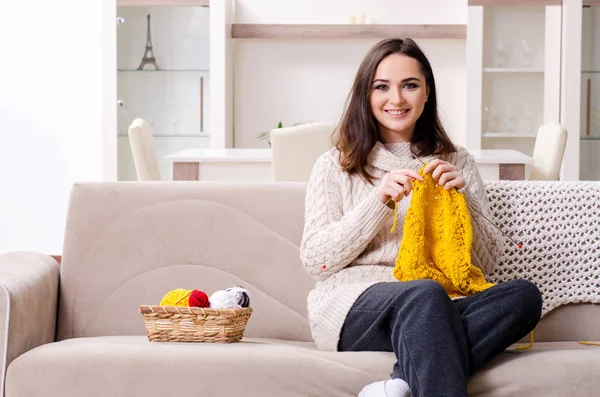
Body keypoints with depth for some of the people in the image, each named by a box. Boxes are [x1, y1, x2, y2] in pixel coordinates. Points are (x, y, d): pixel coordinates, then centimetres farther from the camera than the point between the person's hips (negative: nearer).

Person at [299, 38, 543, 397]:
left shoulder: (458, 163, 21)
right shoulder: (335, 165, 15)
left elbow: (486, 262, 15)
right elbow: (315, 261, 2)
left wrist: (459, 201, -3)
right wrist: (379, 202, -9)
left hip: (435, 312, 4)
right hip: (353, 306, -3)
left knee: (524, 294, -30)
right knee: (426, 295, -38)